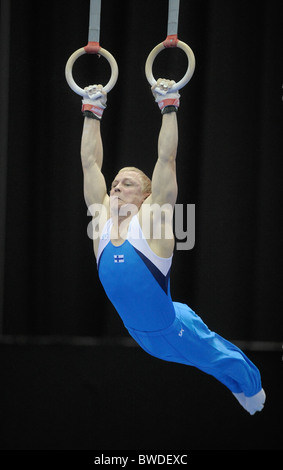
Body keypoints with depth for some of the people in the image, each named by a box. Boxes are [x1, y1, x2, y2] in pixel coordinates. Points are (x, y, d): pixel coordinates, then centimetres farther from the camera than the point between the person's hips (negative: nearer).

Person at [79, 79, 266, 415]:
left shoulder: (151, 217, -17)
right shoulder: (103, 217, -6)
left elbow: (166, 159, -21)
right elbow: (90, 161, -5)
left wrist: (169, 107, -21)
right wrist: (92, 112, -3)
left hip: (174, 330, -5)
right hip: (140, 335, 5)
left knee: (225, 362, 16)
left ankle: (252, 390, 46)